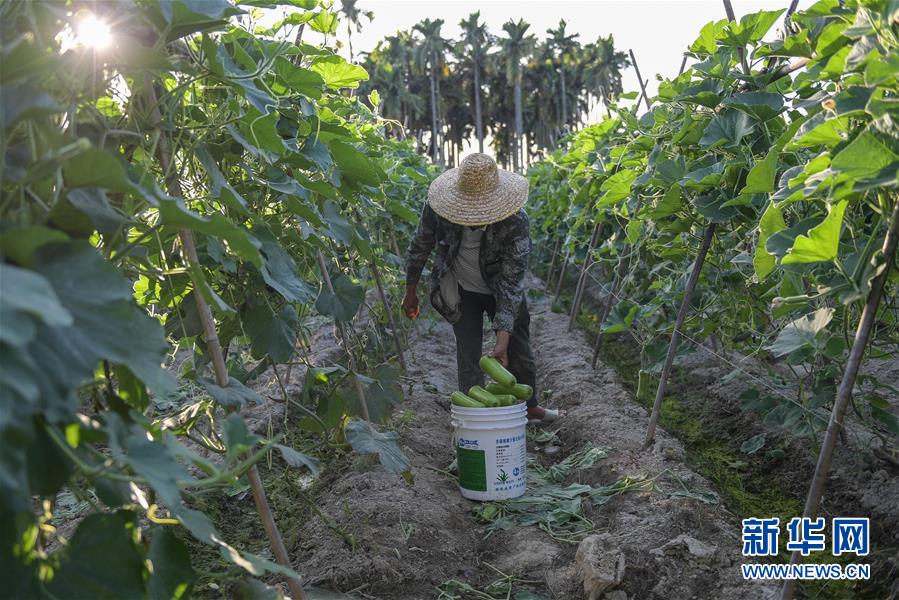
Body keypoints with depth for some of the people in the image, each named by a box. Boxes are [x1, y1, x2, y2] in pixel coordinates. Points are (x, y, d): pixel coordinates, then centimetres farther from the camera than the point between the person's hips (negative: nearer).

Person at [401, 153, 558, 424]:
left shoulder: (516, 223, -33)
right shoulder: (437, 208, -26)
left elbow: (512, 281, -32)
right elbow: (420, 246, -7)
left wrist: (503, 338, -37)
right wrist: (411, 292, 1)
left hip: (502, 290, 0)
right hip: (462, 290, 0)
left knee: (518, 350, 12)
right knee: (468, 356, -4)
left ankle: (530, 407, 33)